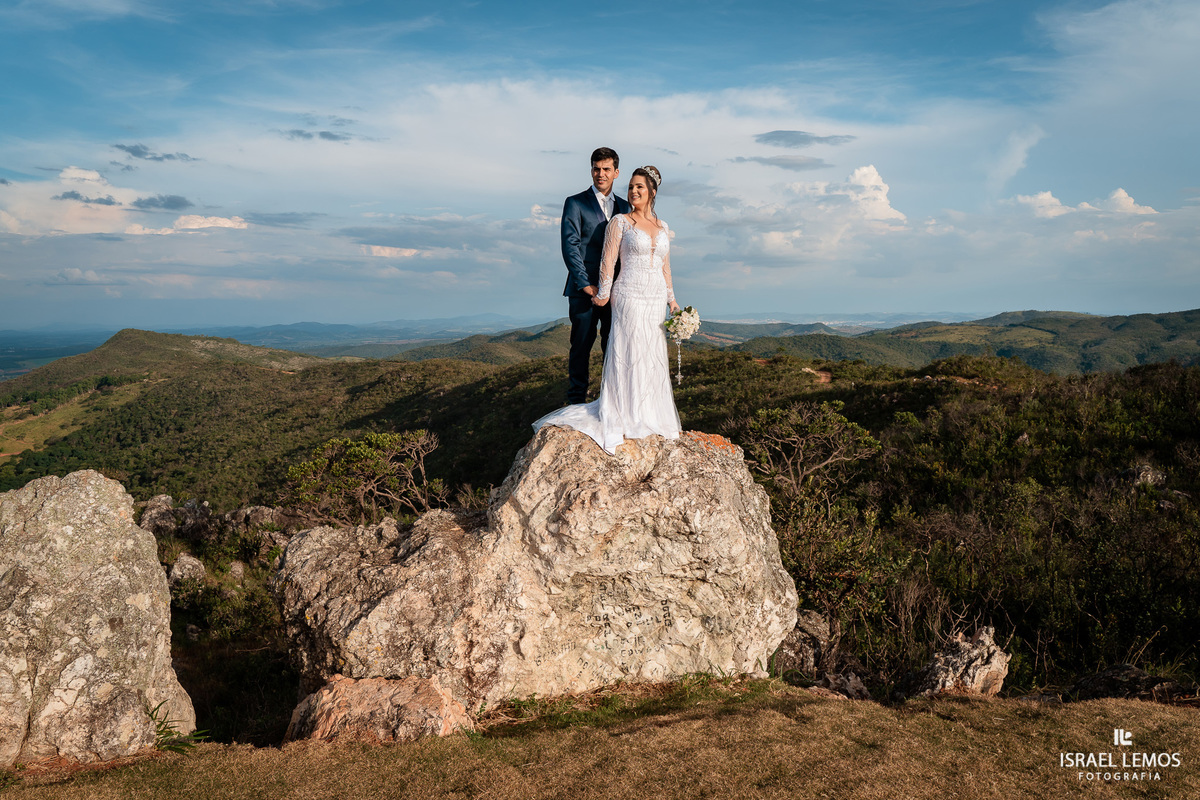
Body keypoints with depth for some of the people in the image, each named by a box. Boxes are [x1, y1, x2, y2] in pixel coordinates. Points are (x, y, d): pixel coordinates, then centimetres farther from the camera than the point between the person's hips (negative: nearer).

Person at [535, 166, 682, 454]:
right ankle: (622, 420, 4)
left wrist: (671, 299, 13)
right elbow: (608, 261, -3)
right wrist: (603, 294, -3)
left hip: (656, 300, 5)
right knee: (627, 354, -4)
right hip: (630, 297, -5)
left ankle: (650, 416, 19)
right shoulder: (620, 222, -3)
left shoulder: (663, 227, 13)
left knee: (653, 356, 8)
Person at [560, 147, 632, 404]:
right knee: (581, 347, 2)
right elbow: (570, 246, -8)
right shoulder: (576, 203, 0)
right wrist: (585, 284, -14)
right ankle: (576, 402, 12)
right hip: (584, 291, -4)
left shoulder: (623, 207, 15)